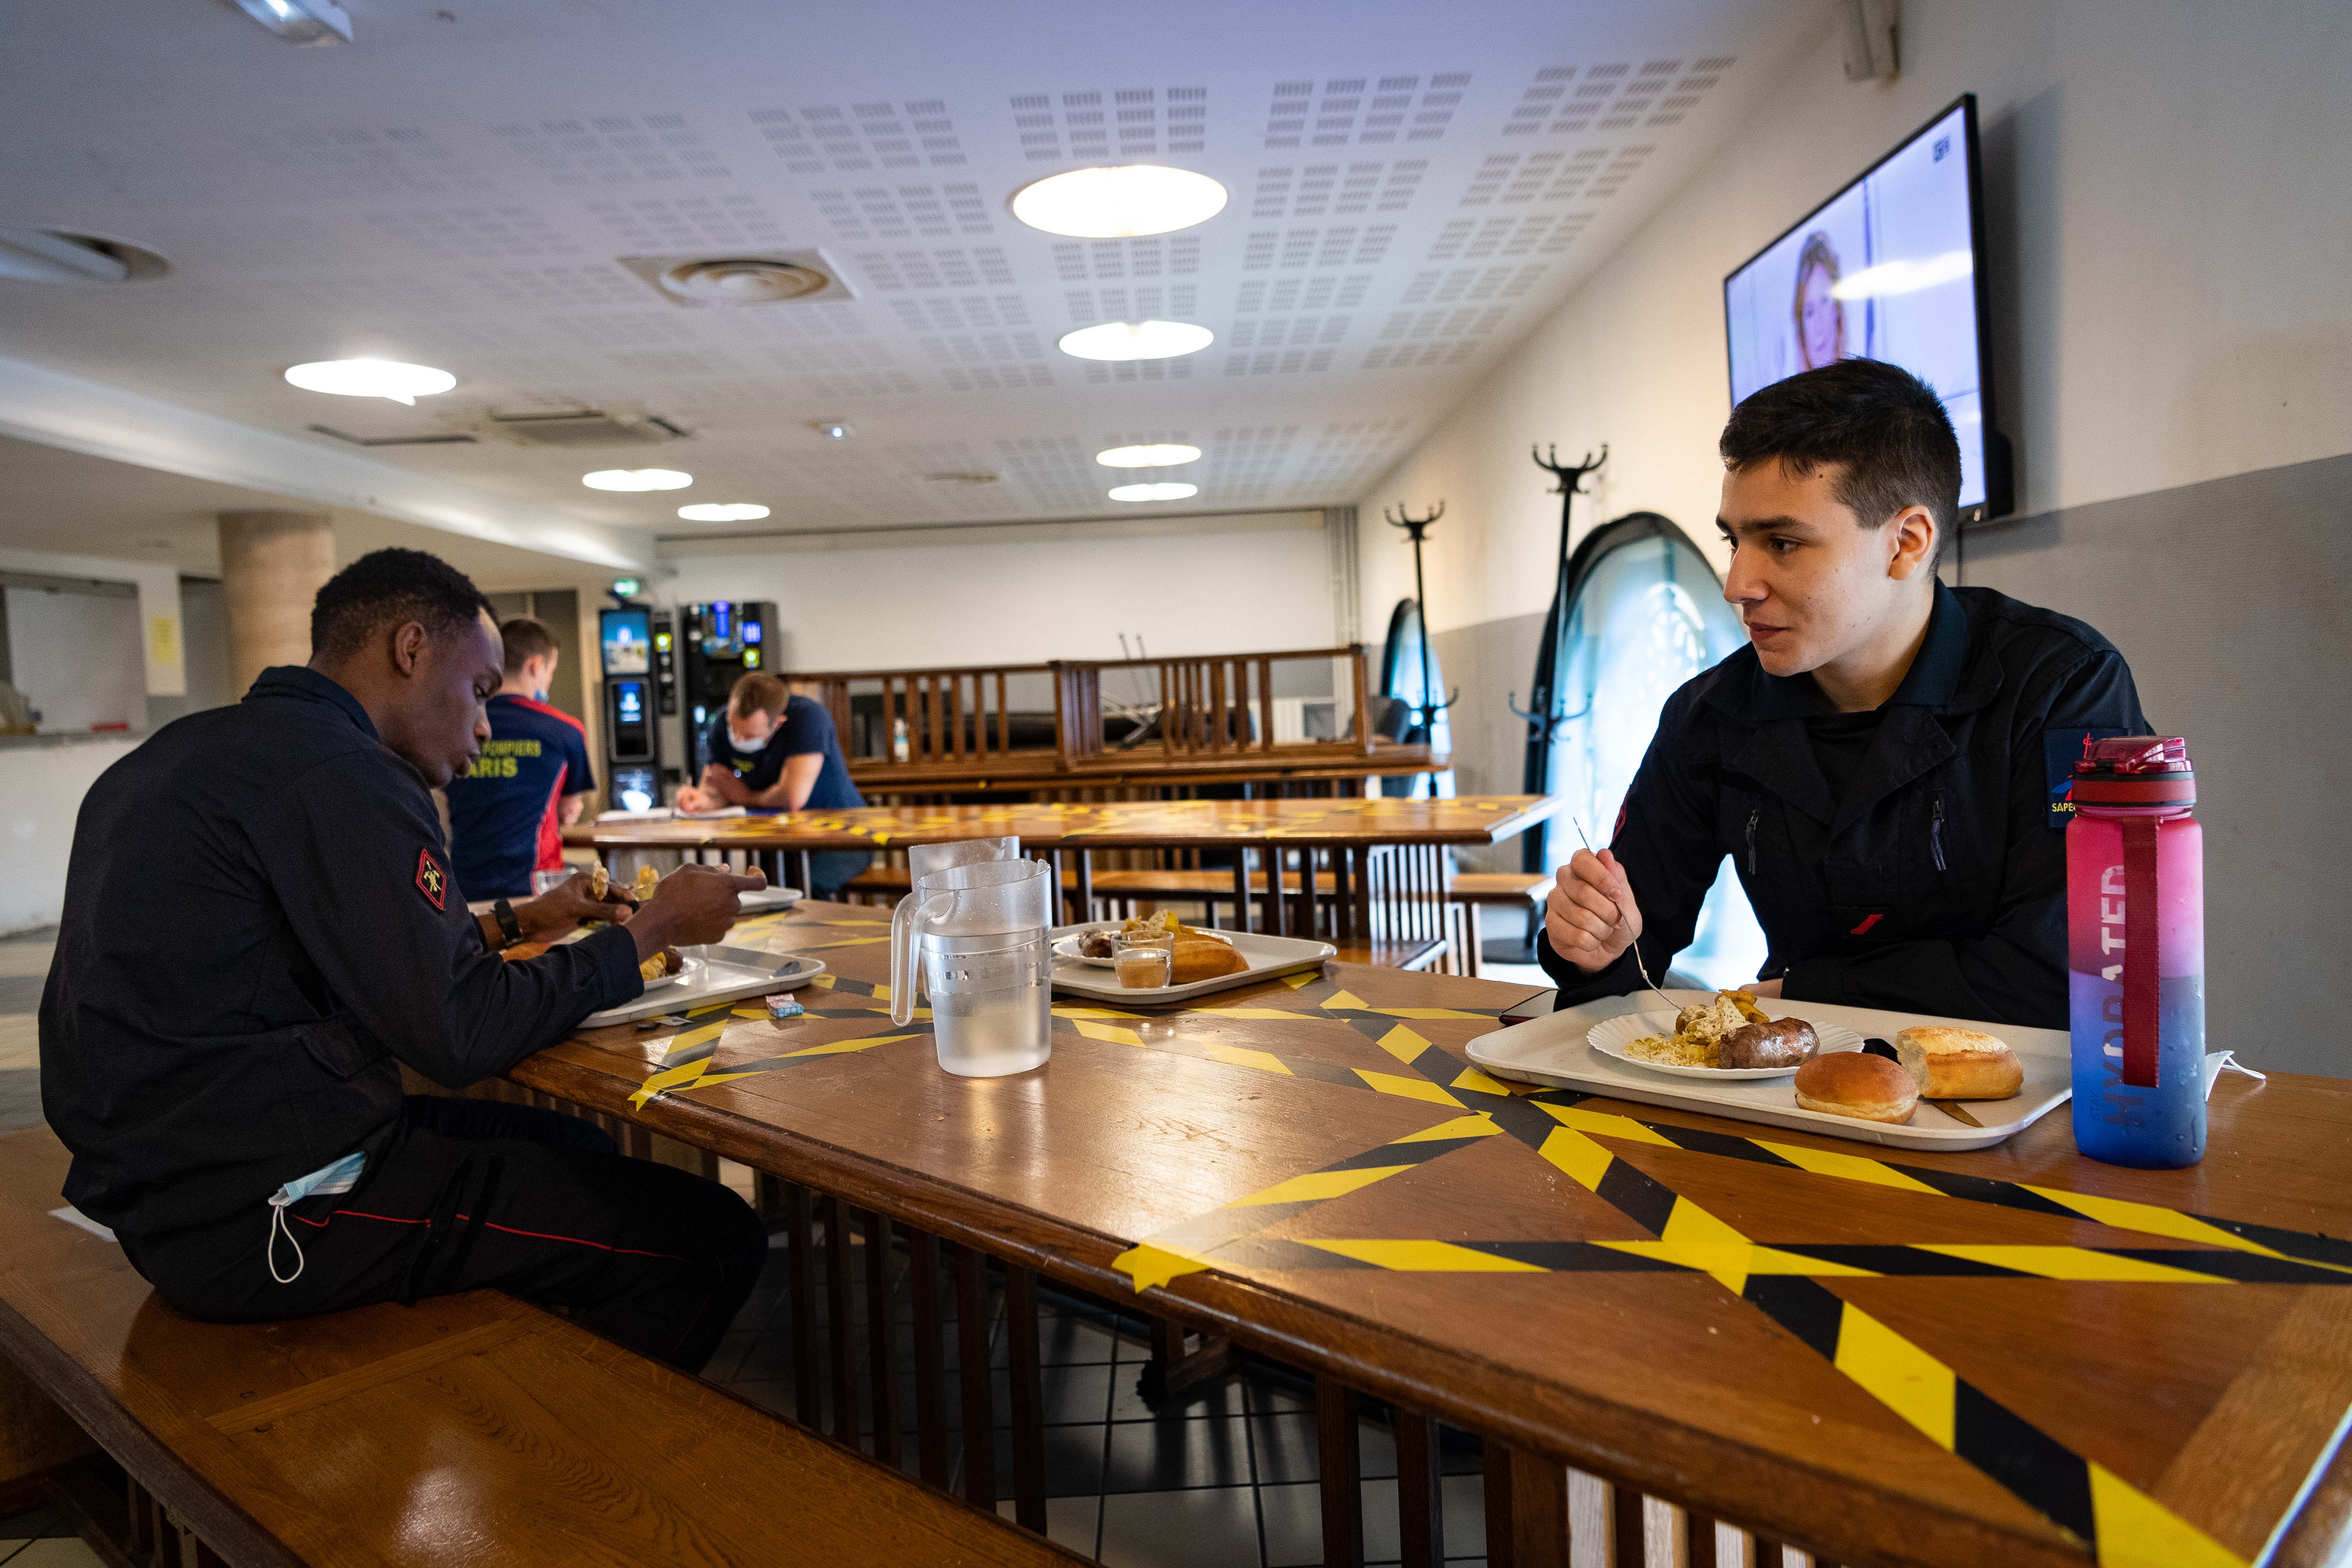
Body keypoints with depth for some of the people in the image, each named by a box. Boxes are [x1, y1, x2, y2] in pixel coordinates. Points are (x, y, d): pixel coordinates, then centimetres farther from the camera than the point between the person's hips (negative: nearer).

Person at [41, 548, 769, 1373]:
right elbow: (461, 1034, -20)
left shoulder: (183, 750, 13)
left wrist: (518, 921, 19)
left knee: (575, 1147, 23)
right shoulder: (339, 772, -20)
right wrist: (654, 928, -9)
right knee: (713, 1236, -10)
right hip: (259, 1220, -11)